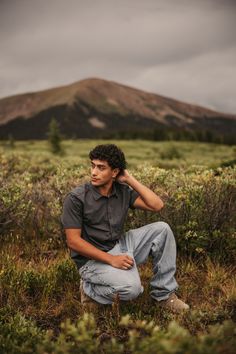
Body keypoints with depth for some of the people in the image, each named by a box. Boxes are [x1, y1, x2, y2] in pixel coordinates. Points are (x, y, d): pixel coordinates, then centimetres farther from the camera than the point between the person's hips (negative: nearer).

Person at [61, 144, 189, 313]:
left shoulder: (123, 191, 0)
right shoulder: (76, 198, -16)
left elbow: (157, 205, -9)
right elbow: (73, 241, -17)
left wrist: (129, 179, -9)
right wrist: (111, 259, -23)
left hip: (119, 246, 6)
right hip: (93, 259, -6)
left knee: (161, 229, -8)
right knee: (131, 288, -32)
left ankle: (164, 293, 1)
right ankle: (90, 289, 0)